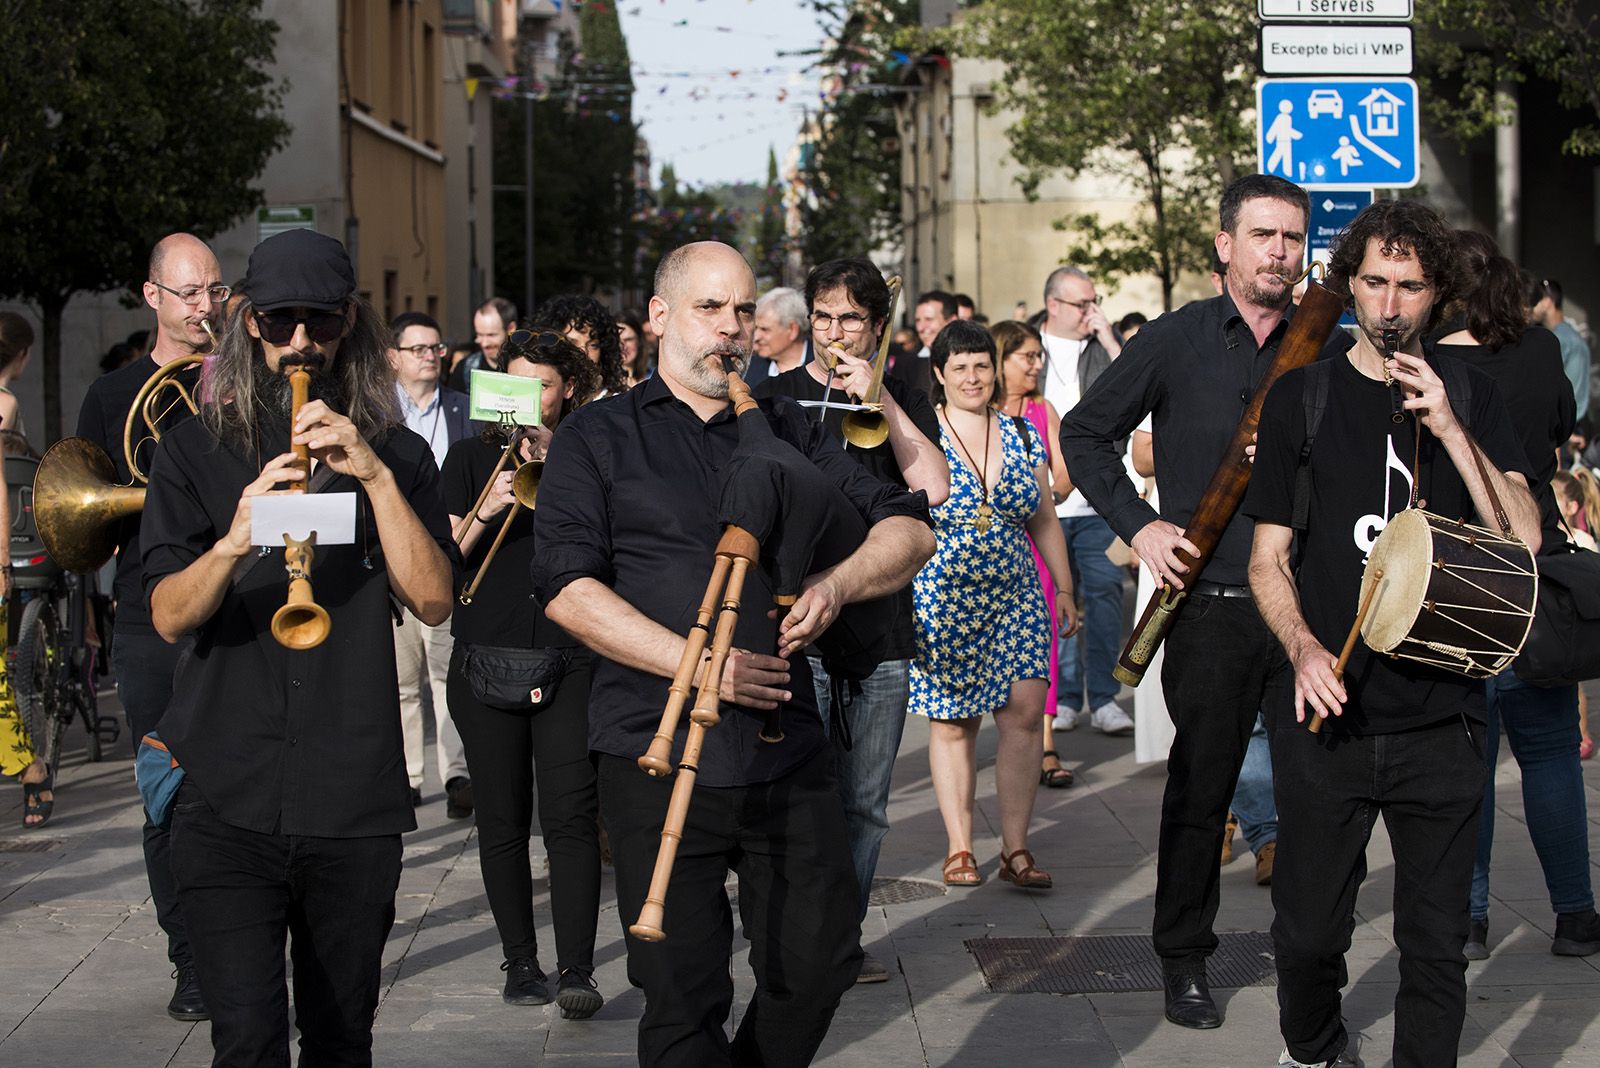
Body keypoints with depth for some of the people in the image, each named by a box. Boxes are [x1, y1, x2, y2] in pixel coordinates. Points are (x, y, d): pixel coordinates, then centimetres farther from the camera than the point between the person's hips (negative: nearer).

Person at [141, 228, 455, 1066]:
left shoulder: (395, 454, 9)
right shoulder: (196, 449, 8)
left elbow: (434, 602, -4)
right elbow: (168, 614, -3)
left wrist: (377, 478, -15)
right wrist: (234, 541, -23)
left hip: (356, 802, 1)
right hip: (227, 800, -1)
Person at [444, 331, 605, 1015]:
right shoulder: (471, 457, 9)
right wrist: (484, 512, -16)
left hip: (570, 656, -1)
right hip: (487, 658, 1)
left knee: (570, 815, -11)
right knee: (503, 822, 4)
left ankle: (577, 970, -13)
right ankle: (520, 962, 15)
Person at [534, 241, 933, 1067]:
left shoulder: (787, 431, 16)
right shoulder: (597, 438, 5)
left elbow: (909, 528, 12)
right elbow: (567, 588, -7)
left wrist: (837, 584, -9)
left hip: (788, 750, 4)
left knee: (820, 961, 8)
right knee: (684, 996, 0)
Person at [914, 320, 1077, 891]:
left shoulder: (1022, 435, 10)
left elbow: (1044, 522, 15)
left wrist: (1065, 588, 15)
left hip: (1015, 597, 3)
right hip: (941, 601, -3)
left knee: (1025, 711, -7)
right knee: (952, 723, 1)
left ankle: (1016, 849, 1)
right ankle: (959, 848, 12)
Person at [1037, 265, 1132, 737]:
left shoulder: (1106, 346, 10)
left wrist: (1109, 341, -9)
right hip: (1043, 500, 0)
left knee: (1104, 591, -2)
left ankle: (1104, 699, 4)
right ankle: (1064, 698, 12)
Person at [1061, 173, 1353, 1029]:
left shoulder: (1333, 349, 7)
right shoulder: (1176, 341, 2)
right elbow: (1085, 430, 10)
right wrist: (1137, 524, 0)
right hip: (1211, 604, -2)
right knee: (1201, 783, 5)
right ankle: (1184, 959, 19)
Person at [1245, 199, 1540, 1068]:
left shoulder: (1468, 392, 6)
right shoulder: (1300, 396, 4)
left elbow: (1523, 537, -3)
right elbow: (1267, 557, 5)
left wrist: (1449, 428, -14)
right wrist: (1303, 647, -14)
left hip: (1440, 711, 0)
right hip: (1326, 706, 0)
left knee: (1435, 937, 3)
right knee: (1310, 925, 6)